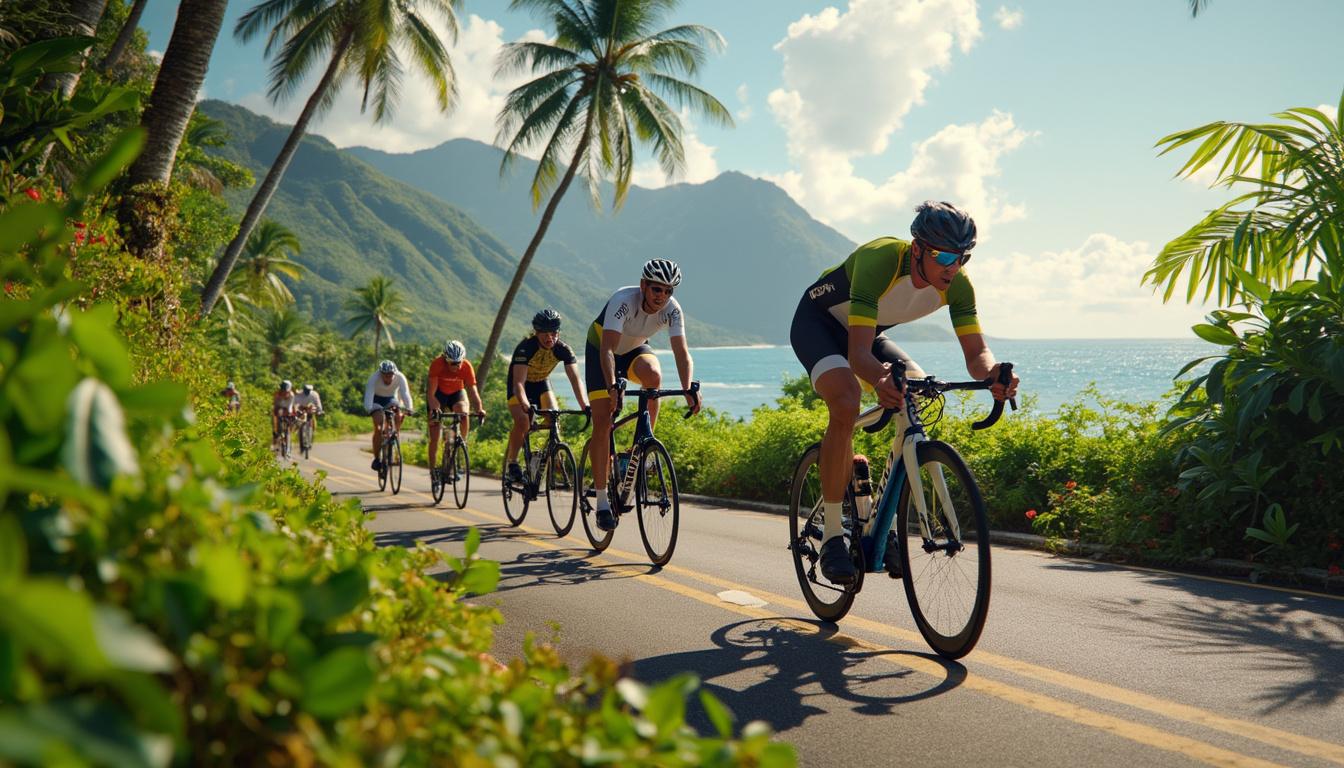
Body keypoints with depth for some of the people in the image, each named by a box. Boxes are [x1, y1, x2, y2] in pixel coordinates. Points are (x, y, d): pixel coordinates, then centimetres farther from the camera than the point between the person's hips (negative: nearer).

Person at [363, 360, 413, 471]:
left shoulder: (400, 377, -28)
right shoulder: (374, 378, -32)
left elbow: (405, 394, -35)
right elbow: (368, 396, -40)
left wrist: (408, 409, -52)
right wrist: (369, 410, -57)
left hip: (392, 399, 2)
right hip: (377, 399, -2)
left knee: (399, 416, -28)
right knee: (378, 429, -19)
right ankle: (376, 459, -7)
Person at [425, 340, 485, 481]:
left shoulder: (467, 366, -28)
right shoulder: (437, 364, -32)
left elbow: (473, 391, -30)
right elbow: (431, 393, -34)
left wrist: (479, 409, -47)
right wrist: (435, 409, -51)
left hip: (457, 392, 2)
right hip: (438, 393, -2)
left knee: (463, 415, -30)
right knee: (434, 436, -8)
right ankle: (433, 470, 3)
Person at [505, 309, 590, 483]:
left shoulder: (563, 349, -24)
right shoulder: (526, 348, -33)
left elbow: (575, 379, -30)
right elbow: (519, 382, -42)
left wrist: (585, 405, -46)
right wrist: (526, 406, -60)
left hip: (542, 384, 3)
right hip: (520, 386, -3)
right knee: (522, 421, -25)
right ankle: (511, 462, -8)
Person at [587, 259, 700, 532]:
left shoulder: (672, 309, -24)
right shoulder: (624, 300, -35)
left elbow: (682, 353, -30)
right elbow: (607, 349, -44)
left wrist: (688, 390, -47)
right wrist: (612, 386, -59)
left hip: (635, 349, 3)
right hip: (600, 349, -3)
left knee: (653, 375, -34)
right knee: (602, 424, -12)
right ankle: (602, 502, -4)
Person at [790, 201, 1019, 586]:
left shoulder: (957, 285, -21)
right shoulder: (879, 260, -38)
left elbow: (976, 351, -22)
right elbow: (858, 353, -44)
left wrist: (990, 373, -46)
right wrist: (880, 378, -66)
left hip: (869, 330, 6)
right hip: (817, 323, -6)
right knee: (846, 403, -31)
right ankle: (832, 534, -20)